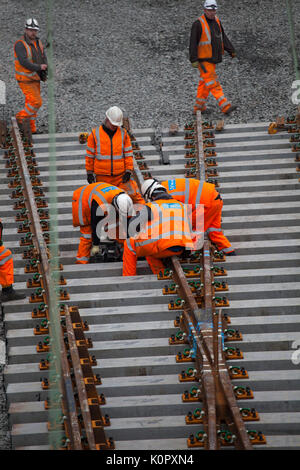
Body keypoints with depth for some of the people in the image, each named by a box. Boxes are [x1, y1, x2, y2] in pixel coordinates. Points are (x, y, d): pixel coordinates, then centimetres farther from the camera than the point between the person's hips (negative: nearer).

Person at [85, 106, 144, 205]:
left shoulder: (123, 134, 5)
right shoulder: (95, 134, 1)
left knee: (134, 194, -10)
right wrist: (89, 172, 5)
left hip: (121, 175, 0)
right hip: (102, 176, 0)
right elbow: (90, 155, 6)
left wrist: (128, 171, -4)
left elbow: (128, 154, 5)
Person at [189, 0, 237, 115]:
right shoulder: (198, 24, -15)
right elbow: (193, 43, -15)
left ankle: (199, 107, 23)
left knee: (204, 83, 14)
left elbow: (223, 38, 15)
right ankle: (225, 106, -14)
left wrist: (231, 51, 9)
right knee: (213, 83, -9)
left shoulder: (216, 21, 8)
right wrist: (194, 60, -19)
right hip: (204, 60, -8)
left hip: (213, 59, 8)